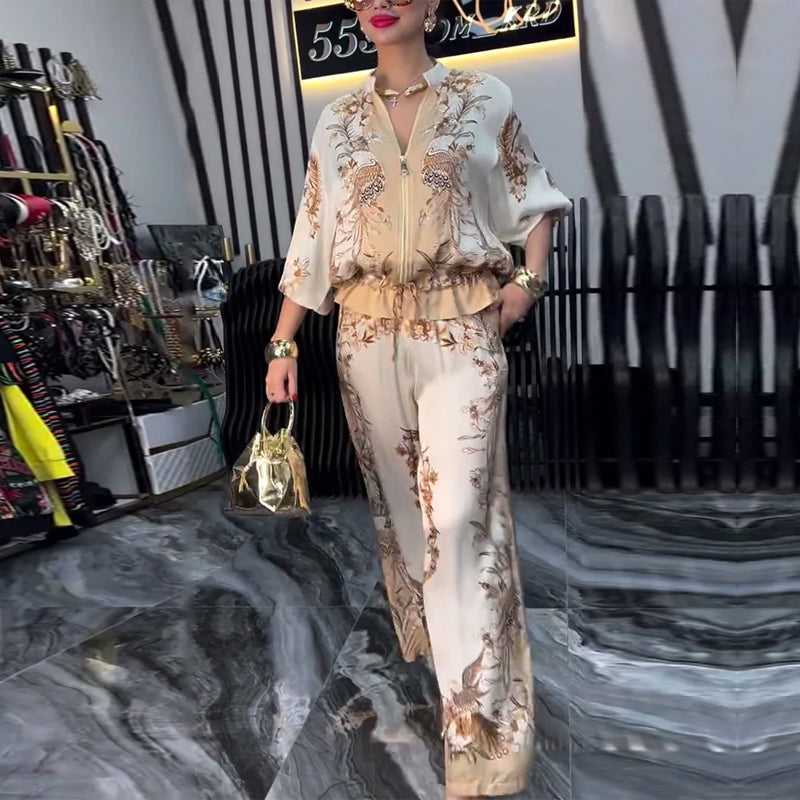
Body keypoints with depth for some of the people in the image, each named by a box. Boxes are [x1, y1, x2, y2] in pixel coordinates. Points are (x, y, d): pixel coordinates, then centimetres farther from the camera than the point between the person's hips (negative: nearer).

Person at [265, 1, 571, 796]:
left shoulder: (483, 98, 8)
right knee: (401, 502, 13)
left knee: (457, 512, -10)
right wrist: (282, 345, 3)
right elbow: (311, 235, 9)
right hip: (370, 334, 3)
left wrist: (528, 278, -4)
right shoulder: (338, 120, 12)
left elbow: (535, 198, 15)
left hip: (460, 329, -3)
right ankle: (432, 632, 39)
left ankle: (476, 720, 2)